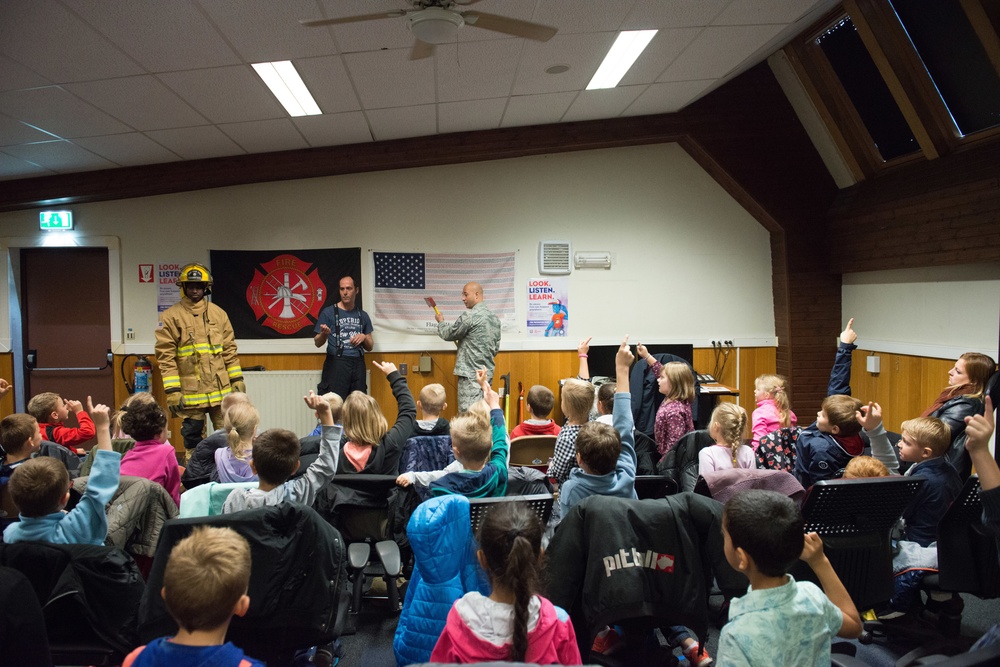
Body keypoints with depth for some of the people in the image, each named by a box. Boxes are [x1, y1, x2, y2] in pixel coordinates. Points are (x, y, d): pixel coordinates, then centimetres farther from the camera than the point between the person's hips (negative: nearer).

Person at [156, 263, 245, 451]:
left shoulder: (218, 313, 8)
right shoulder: (170, 317, -3)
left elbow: (230, 349, 11)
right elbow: (165, 357, -7)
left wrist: (237, 379, 6)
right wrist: (172, 391, -13)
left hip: (220, 389, 3)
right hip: (190, 392, -3)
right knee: (192, 435, 9)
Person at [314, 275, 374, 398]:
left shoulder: (362, 315, 14)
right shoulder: (328, 312, 2)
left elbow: (370, 347, 18)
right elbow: (318, 343, 3)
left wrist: (364, 337, -2)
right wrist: (324, 334, -18)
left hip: (358, 365, 4)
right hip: (336, 364, -3)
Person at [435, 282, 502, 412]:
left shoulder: (469, 316, -14)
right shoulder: (494, 317, 12)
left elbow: (448, 334, -3)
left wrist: (440, 322, 16)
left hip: (470, 374, -8)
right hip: (487, 373, 8)